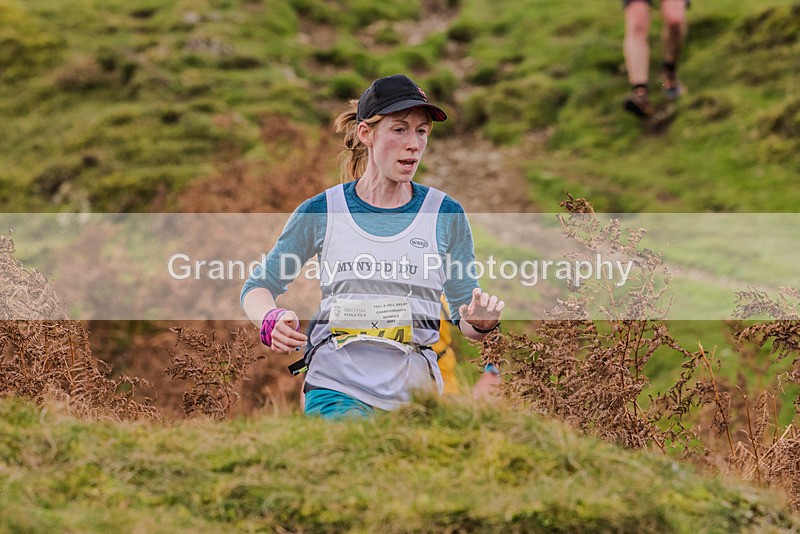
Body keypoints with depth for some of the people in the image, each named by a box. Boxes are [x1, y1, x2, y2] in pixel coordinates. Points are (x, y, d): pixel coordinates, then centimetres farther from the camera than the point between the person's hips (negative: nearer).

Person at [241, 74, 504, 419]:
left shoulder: (446, 216, 4)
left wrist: (482, 323, -14)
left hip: (415, 393, 1)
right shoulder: (321, 212, 2)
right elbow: (257, 287, 12)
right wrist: (271, 321, -10)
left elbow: (465, 322, 10)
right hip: (335, 390, -1)